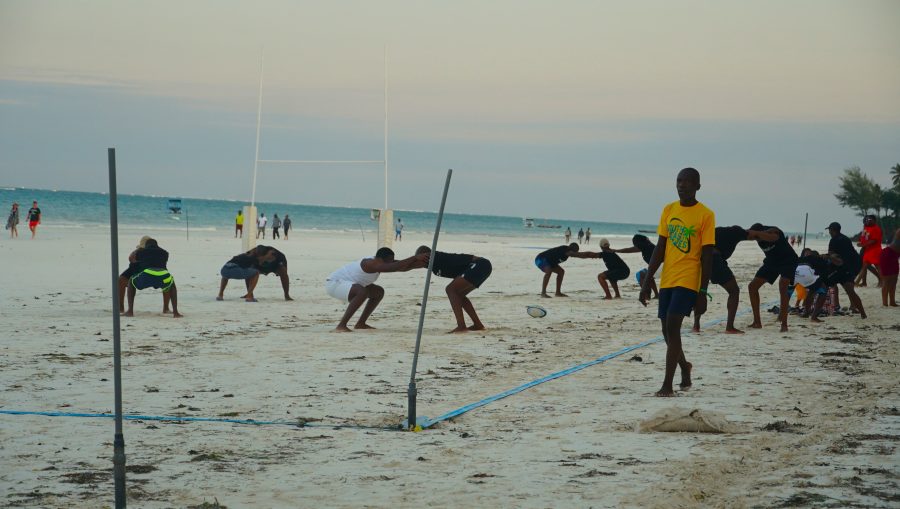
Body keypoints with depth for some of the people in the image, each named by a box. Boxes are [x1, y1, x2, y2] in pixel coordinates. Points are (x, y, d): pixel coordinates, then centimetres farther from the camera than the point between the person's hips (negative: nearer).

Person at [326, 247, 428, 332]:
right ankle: (341, 326, -32)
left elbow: (402, 267, -3)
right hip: (334, 283, -11)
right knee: (363, 292, -36)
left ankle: (360, 323, 19)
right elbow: (396, 267, -40)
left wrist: (421, 263, -15)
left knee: (379, 292, 13)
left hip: (344, 284, 11)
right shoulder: (372, 264, -30)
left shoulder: (380, 262, -1)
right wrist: (415, 258, -36)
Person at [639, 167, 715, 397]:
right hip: (667, 280, 6)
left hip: (688, 280, -6)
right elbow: (660, 248, 11)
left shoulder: (706, 215, -6)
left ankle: (667, 385, -13)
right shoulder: (668, 210, 9)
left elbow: (707, 255, -7)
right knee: (668, 331, 12)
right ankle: (684, 367, 38)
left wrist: (703, 292, -10)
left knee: (672, 327, -16)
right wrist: (647, 282, 7)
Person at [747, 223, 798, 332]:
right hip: (772, 261, 6)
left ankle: (784, 324, -27)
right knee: (752, 286, -2)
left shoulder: (774, 232, -33)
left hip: (788, 261, -6)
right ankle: (757, 322, 7)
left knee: (783, 285, -30)